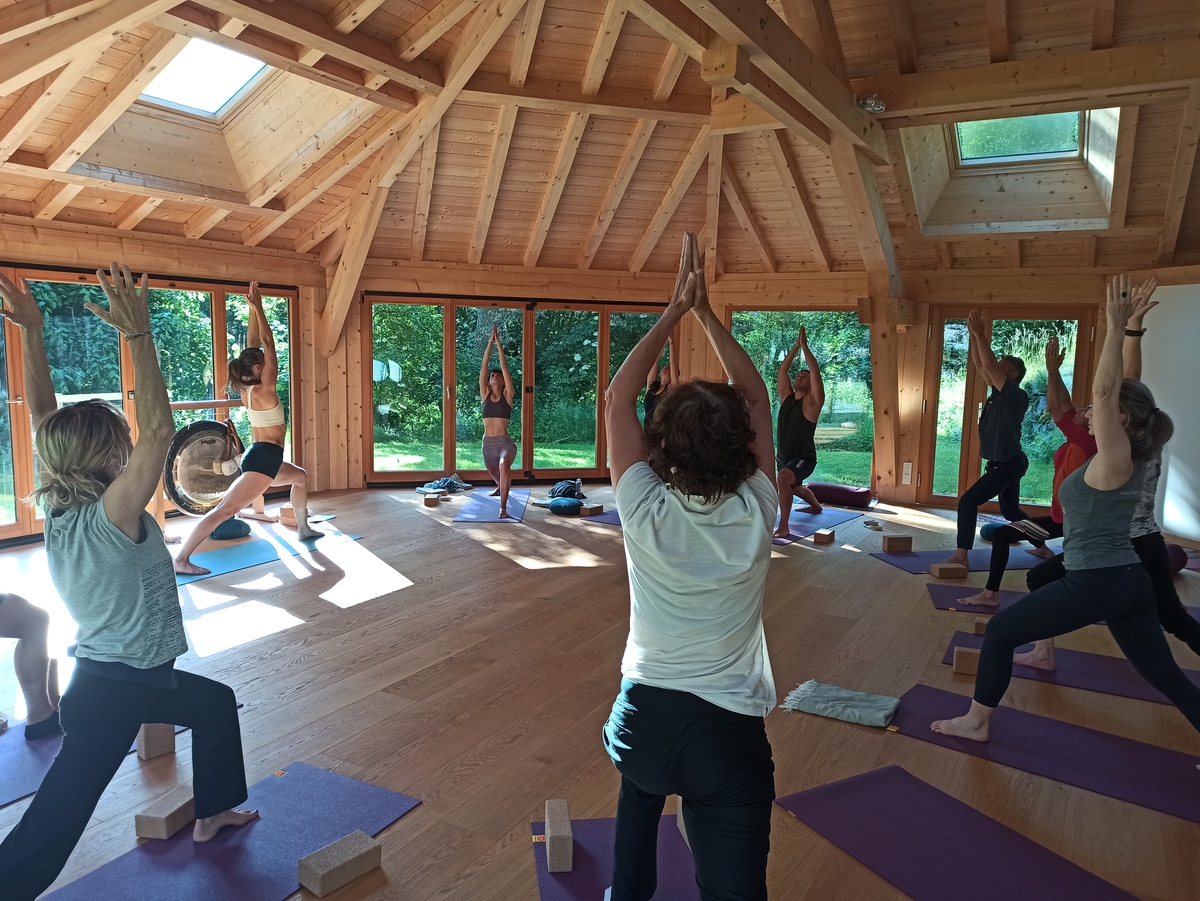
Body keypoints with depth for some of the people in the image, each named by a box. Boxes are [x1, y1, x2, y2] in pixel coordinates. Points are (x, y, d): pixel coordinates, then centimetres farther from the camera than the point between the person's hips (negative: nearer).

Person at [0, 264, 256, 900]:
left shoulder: (57, 508, -4)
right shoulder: (112, 515, -25)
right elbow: (159, 429, -36)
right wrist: (138, 334, -37)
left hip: (100, 674, 8)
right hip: (119, 690, -8)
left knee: (217, 703, 24)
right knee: (55, 818, 4)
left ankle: (212, 812, 41)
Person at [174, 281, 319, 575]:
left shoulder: (247, 389, 7)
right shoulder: (264, 389, -14)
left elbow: (253, 344, 10)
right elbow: (268, 342, -13)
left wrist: (253, 309, 10)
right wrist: (258, 308, -11)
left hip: (261, 456, 10)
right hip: (264, 458, -10)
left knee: (300, 477, 31)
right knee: (224, 510, -14)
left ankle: (303, 529, 38)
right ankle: (181, 560, -18)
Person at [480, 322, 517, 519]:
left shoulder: (507, 395, -1)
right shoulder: (485, 394, 6)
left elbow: (505, 367, -6)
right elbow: (483, 367, 1)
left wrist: (499, 343, -4)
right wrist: (490, 342, -2)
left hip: (505, 442, -5)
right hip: (488, 442, 5)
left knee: (504, 466, -35)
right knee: (494, 473, 27)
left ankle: (503, 507, -33)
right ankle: (500, 487, 64)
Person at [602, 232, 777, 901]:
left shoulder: (645, 512, -16)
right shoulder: (756, 515, -13)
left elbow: (619, 397, -5)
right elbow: (757, 396, 0)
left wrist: (676, 309, -2)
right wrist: (706, 311, 4)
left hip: (643, 719, 1)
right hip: (729, 735, 0)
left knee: (643, 782, 32)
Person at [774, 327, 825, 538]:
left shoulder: (812, 402, -9)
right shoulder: (786, 397, 5)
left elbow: (816, 372, -19)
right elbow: (782, 371, 0)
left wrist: (805, 346, -15)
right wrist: (795, 346, -2)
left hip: (804, 458, -8)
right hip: (784, 457, 8)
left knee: (784, 477, -37)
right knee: (796, 489, 32)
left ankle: (783, 527, -33)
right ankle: (817, 506, 66)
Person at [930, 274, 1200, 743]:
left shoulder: (1114, 459, -14)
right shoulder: (1133, 458, 8)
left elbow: (1104, 390, -24)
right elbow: (1124, 392, 14)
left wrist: (1116, 327, -22)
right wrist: (1128, 328, 14)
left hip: (1095, 582, -9)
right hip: (1130, 581, 9)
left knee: (1000, 632, 2)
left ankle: (977, 723, 12)